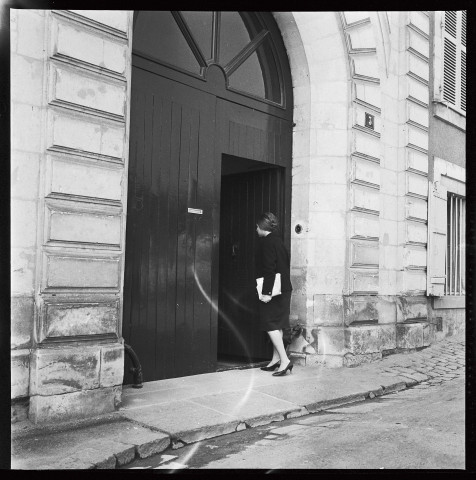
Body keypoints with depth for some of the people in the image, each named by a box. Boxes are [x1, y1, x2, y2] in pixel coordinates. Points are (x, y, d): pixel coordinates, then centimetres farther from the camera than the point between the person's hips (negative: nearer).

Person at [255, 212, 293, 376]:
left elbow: (269, 269, -20)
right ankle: (276, 360, 20)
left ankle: (285, 360, -11)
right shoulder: (278, 241, 16)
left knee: (271, 325, -7)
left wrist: (266, 292, -22)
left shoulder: (267, 242, -12)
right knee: (277, 325, 13)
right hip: (284, 289, 10)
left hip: (274, 291, -10)